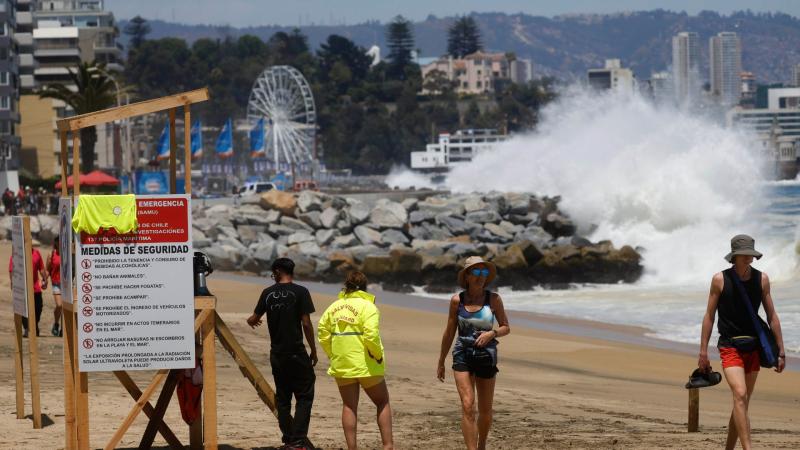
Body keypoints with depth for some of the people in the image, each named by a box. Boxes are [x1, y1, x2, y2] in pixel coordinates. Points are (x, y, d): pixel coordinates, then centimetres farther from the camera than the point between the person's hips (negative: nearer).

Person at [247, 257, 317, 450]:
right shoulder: (300, 292, -7)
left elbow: (254, 319, 14)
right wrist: (313, 350, 0)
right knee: (304, 396, 0)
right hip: (297, 353, -4)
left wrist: (250, 320, 38)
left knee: (282, 398, 13)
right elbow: (306, 324, -10)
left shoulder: (268, 293, 4)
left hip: (277, 354, 4)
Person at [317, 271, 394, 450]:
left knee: (349, 406, 11)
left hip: (341, 365, 4)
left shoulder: (335, 306, 7)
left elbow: (323, 331, 7)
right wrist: (379, 356, -8)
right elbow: (371, 336, -21)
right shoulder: (367, 306, -11)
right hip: (365, 365, -4)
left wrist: (332, 355, 14)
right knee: (382, 402, 10)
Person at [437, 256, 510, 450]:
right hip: (462, 356, -1)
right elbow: (449, 332, 8)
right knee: (467, 407, -15)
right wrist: (441, 362, 12)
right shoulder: (457, 300, -1)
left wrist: (492, 333, -18)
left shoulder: (493, 299, -3)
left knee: (485, 410, 11)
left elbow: (506, 328, 4)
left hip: (486, 356, 1)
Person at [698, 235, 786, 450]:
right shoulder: (720, 279, -4)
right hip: (730, 348, -4)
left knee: (743, 403, 9)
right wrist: (703, 352, -1)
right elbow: (709, 316, 1)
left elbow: (772, 316, 9)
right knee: (740, 395, -21)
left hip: (753, 349, 4)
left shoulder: (761, 279, 4)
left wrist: (781, 352, 7)